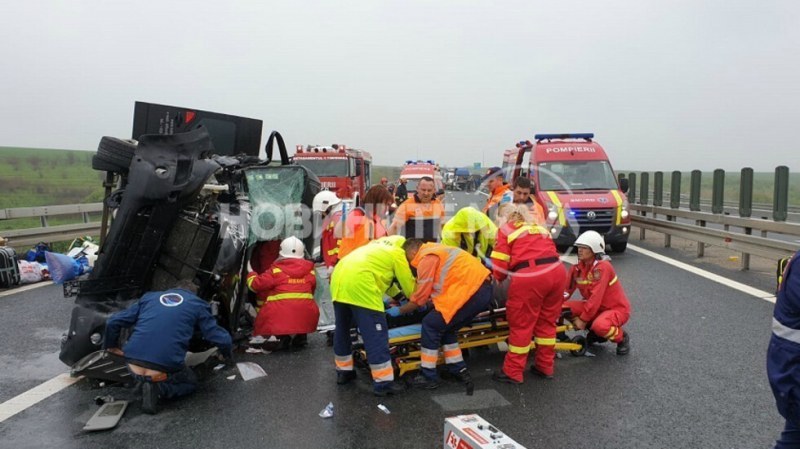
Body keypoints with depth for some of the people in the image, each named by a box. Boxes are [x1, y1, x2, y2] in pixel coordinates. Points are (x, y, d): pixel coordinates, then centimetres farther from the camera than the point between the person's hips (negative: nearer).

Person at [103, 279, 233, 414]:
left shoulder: (149, 297, 19)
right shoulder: (197, 304, 10)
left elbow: (113, 321, 17)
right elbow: (220, 338, 6)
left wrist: (110, 346, 35)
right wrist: (227, 354, 27)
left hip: (134, 367, 5)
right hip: (163, 371, -4)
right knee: (191, 383, 27)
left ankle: (143, 382, 9)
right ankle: (158, 388, -1)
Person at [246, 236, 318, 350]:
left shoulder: (276, 270, 1)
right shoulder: (310, 270, 11)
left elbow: (256, 284, 3)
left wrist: (251, 274, 24)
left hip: (280, 318, -3)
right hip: (306, 319, 3)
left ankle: (283, 336, 4)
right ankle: (300, 336, 15)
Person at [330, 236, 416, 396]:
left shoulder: (382, 246, 30)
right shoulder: (398, 253, 7)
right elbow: (409, 286, 12)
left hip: (338, 279, 9)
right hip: (359, 285, -9)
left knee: (342, 329, 21)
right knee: (375, 335, -3)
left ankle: (343, 371, 34)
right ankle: (383, 382, 1)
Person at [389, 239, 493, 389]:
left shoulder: (426, 258, -6)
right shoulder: (433, 250, 23)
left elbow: (421, 296, -3)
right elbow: (429, 289, 25)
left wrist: (400, 310, 11)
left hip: (472, 290, -10)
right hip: (482, 288, 10)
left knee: (431, 325, -1)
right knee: (445, 327, 19)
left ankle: (429, 377, 6)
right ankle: (459, 370, 25)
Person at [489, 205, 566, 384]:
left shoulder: (505, 229, 12)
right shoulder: (539, 227, 30)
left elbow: (500, 263, 5)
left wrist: (494, 281, 22)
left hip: (529, 277, -6)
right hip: (557, 271, 6)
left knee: (521, 324, 5)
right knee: (547, 321, 19)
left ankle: (513, 372, 15)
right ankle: (545, 367, 31)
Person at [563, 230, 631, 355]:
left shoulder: (602, 267, -25)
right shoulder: (577, 268, -4)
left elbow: (596, 297, -28)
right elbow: (567, 290, -4)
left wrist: (583, 319, -24)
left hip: (617, 308, -7)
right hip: (597, 308, 7)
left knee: (599, 325, -37)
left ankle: (622, 337, 0)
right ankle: (595, 332, 10)